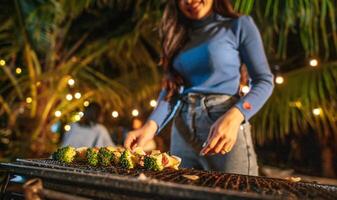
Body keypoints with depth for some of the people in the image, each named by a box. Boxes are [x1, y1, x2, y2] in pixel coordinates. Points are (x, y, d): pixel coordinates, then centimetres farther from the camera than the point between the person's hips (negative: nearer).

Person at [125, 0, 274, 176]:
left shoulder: (239, 25, 1)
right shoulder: (179, 34, 16)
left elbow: (264, 81, -5)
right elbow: (170, 87, 9)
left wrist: (234, 117, -22)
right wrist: (152, 124, -9)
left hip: (226, 125, -4)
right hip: (182, 132, 5)